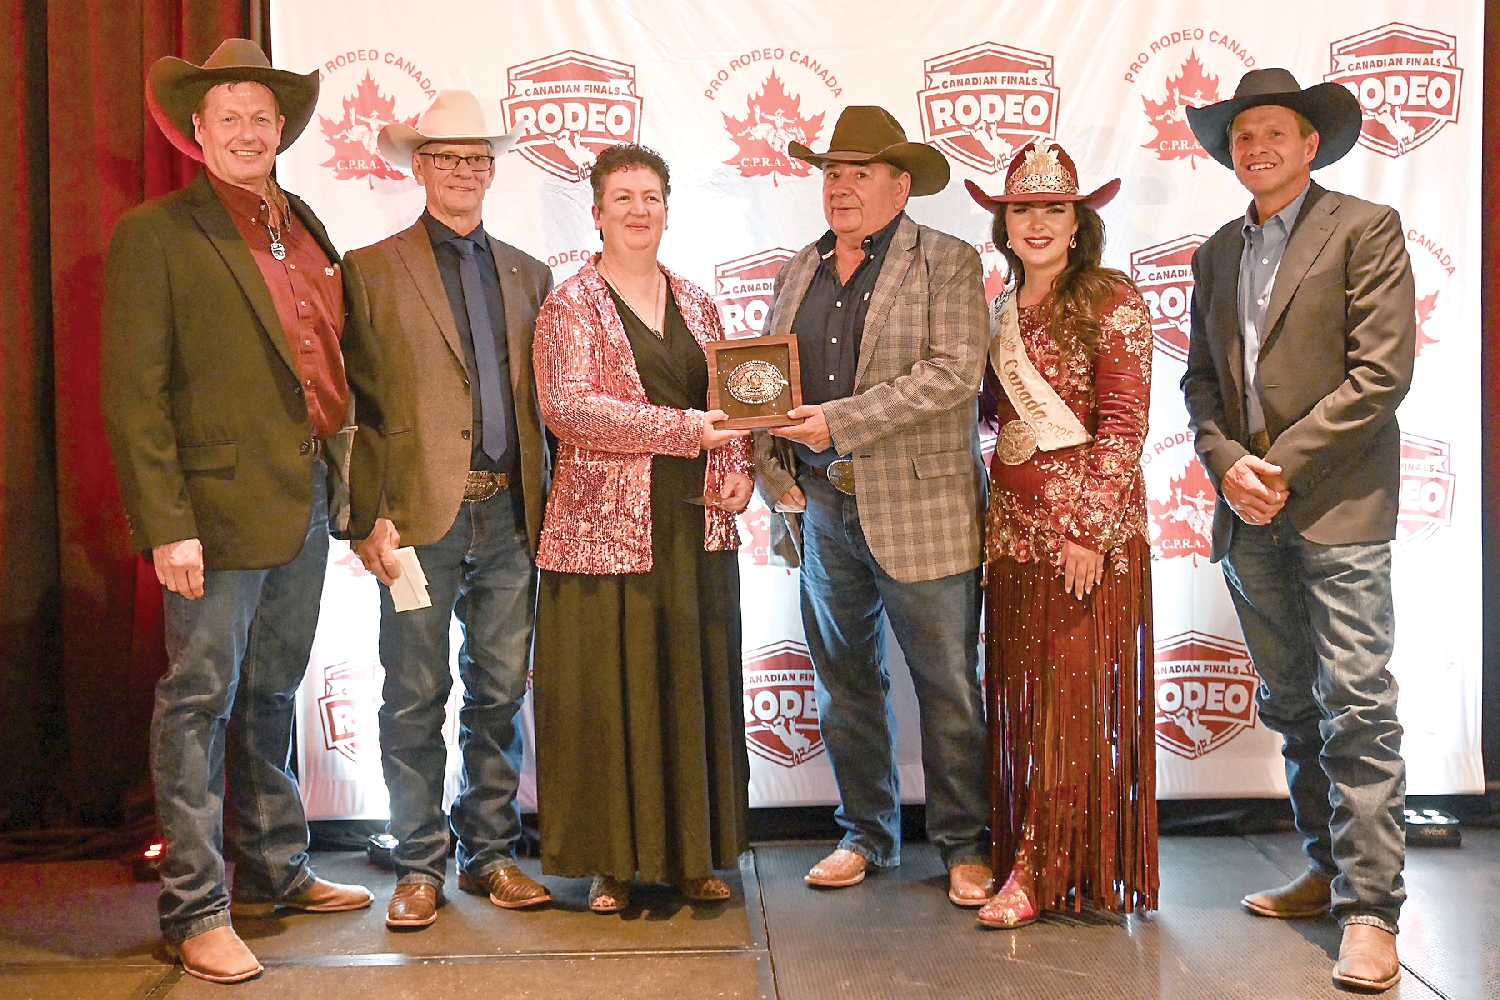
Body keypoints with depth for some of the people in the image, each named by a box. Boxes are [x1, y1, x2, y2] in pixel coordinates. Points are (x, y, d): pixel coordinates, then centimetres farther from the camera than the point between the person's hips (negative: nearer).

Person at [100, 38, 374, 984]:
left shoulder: (306, 229, 13)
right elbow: (134, 394, -10)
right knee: (200, 703, 1)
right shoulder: (157, 234, -5)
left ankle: (275, 871, 30)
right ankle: (197, 910, 11)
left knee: (273, 695, 17)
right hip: (221, 509, -6)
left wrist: (349, 485, 10)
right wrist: (166, 524, -16)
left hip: (306, 505, 7)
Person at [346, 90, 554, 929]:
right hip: (422, 514, -4)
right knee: (416, 700, 3)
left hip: (510, 514, 4)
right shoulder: (372, 270, 2)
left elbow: (542, 400, 14)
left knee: (500, 694, 10)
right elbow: (354, 403, -2)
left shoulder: (528, 274, 15)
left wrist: (545, 507, 6)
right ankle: (421, 865, 16)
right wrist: (370, 515, -10)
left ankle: (491, 852, 22)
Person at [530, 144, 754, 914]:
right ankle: (612, 862, 12)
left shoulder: (696, 303, 15)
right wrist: (684, 429, -19)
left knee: (694, 688, 8)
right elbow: (566, 406, -14)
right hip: (607, 525, -4)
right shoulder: (572, 304, -1)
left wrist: (739, 469, -1)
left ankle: (693, 853, 20)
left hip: (697, 528, 5)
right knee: (608, 695, 0)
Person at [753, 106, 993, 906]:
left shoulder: (947, 264, -2)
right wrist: (775, 473, -2)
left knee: (949, 689, 3)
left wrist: (839, 421, -19)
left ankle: (964, 845, 18)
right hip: (823, 509, 5)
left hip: (921, 511, -5)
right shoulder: (799, 271, 14)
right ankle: (866, 836, 28)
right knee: (845, 683, 13)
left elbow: (954, 372, -15)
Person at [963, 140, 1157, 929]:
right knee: (1020, 687, 9)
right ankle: (1024, 851, 21)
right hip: (1014, 522, 6)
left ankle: (1043, 871, 5)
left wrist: (1089, 529, -17)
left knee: (1076, 691, -1)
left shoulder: (1110, 302, -6)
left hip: (1088, 524, -6)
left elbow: (1124, 423, -11)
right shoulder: (1006, 310, 14)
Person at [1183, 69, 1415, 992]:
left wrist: (1281, 466, -12)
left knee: (1356, 710, -7)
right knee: (1292, 708, 12)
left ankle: (1371, 909, -1)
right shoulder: (1218, 252, 17)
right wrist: (1226, 464, -4)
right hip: (1250, 516, 6)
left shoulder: (1365, 229, -1)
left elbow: (1382, 372, -9)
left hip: (1337, 506, -6)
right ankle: (1328, 871, 24)